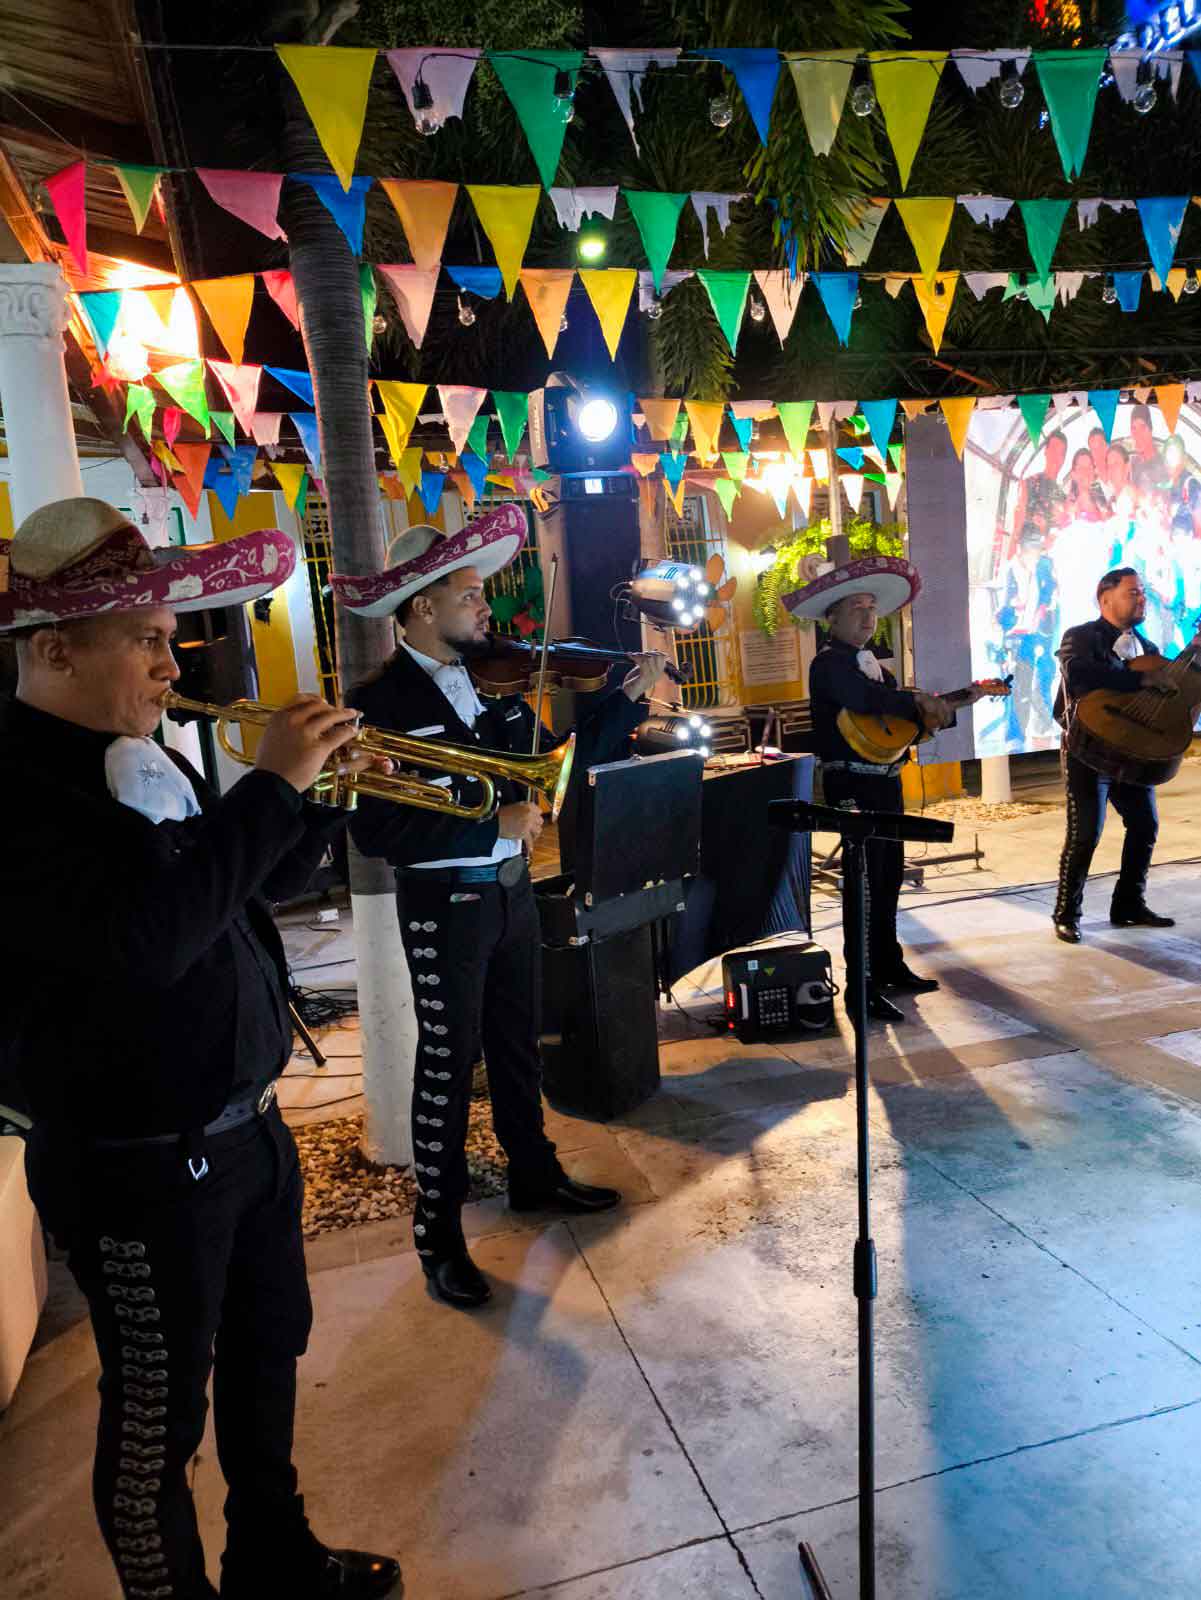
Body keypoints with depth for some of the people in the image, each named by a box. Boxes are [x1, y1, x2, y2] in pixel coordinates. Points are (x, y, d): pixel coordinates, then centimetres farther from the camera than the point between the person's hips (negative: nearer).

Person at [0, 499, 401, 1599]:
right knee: (158, 1419, 12)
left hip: (246, 1125, 9)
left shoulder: (143, 761, 7)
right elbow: (145, 938, -34)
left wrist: (316, 787, -2)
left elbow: (262, 883, 15)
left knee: (267, 1354, 25)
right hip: (138, 1166, -9)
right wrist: (269, 785, -28)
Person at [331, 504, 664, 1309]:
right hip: (446, 904, -6)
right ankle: (439, 1229, 21)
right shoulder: (380, 704, -16)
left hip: (511, 889, 6)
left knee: (519, 1044, 20)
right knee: (448, 1063, 4)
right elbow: (376, 830, -24)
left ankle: (535, 1174, 40)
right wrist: (494, 824, -26)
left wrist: (631, 696, -1)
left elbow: (566, 758, 10)